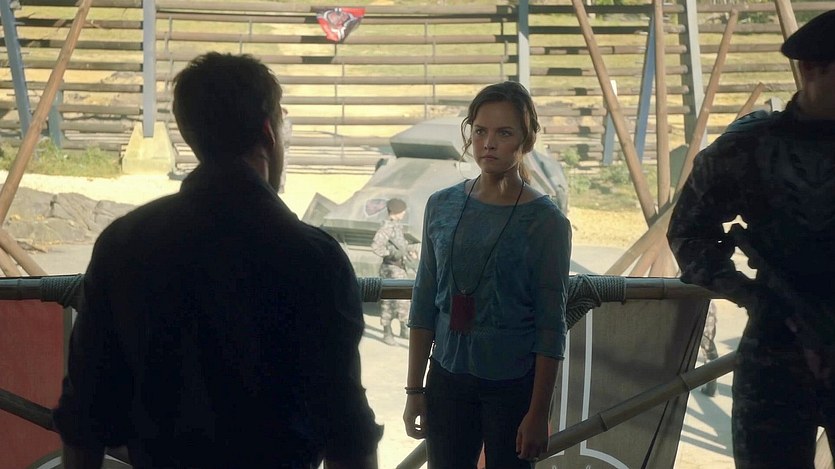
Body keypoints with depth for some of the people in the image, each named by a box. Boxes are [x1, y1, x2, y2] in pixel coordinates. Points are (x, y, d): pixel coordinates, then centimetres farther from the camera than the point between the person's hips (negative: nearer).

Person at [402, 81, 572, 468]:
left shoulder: (545, 222, -9)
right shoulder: (442, 206, 0)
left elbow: (551, 327, -8)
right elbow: (424, 305, 5)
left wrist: (538, 413, -9)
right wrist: (414, 389, 5)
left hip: (513, 385, -3)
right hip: (448, 378, 3)